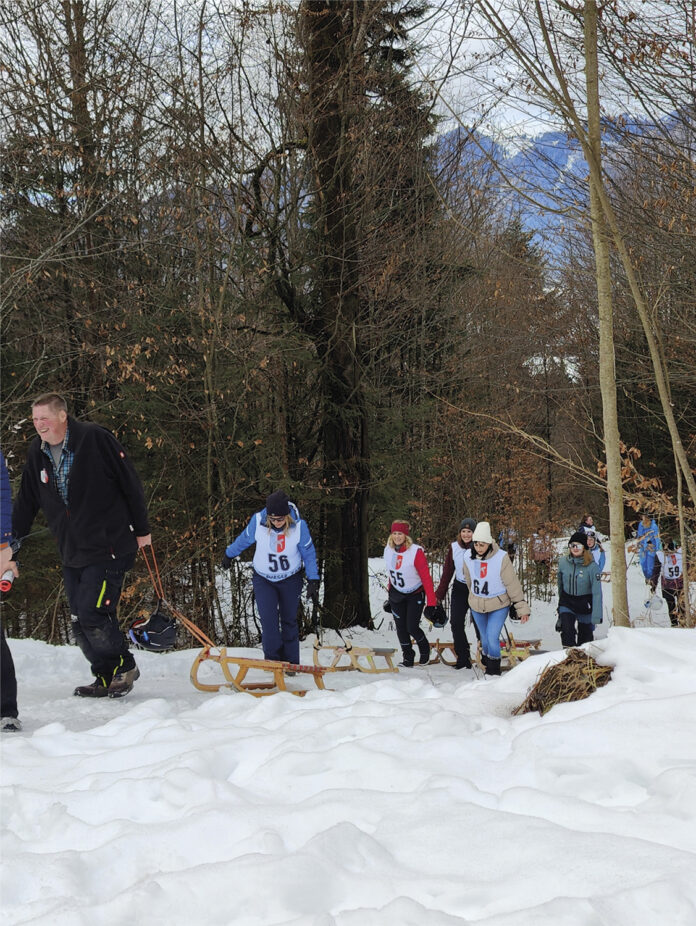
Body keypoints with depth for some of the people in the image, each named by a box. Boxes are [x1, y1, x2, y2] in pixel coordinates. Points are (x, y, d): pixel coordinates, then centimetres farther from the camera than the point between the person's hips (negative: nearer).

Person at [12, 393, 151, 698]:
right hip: (71, 553, 7)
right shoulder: (37, 453, 6)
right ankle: (106, 678, 20)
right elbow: (26, 502, 17)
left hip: (108, 547, -7)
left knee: (92, 613, -13)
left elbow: (130, 483, -7)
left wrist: (142, 529, -4)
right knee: (80, 622, 7)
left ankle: (123, 666, 8)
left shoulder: (94, 438, -12)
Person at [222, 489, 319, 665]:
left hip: (290, 579, 0)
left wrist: (313, 581, -8)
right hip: (263, 579, 0)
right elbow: (244, 539, 2)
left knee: (289, 620, 6)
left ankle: (291, 663, 16)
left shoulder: (299, 526, -21)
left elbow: (309, 554, -8)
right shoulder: (258, 521, -20)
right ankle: (273, 660, -8)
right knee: (268, 620, -15)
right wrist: (229, 555, 17)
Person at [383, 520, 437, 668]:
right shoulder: (388, 550, -6)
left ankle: (424, 650, 25)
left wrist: (431, 602, -22)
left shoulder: (416, 552, -24)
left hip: (415, 595, -4)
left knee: (412, 627, -6)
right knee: (401, 628, 4)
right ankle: (408, 658, 21)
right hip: (397, 595, 5)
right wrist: (390, 595, 14)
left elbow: (426, 578, -21)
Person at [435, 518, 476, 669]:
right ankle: (463, 658, -1)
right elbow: (447, 572, 6)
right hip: (459, 589, 3)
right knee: (456, 623, -9)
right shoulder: (454, 547, 0)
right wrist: (439, 594, 5)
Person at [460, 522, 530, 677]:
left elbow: (513, 584, -14)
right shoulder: (468, 557, -10)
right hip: (477, 606, 4)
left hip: (498, 606, -4)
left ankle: (494, 669, 9)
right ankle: (486, 659, 40)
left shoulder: (501, 558, -21)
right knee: (484, 638, 15)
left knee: (492, 638, -13)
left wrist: (522, 608, -12)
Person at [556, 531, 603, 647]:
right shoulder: (563, 562, -7)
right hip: (567, 603, 2)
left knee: (585, 637, 9)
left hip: (585, 604, -2)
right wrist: (560, 602, 21)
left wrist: (596, 616, -26)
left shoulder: (592, 566, -17)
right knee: (567, 631, -19)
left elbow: (597, 592, -20)